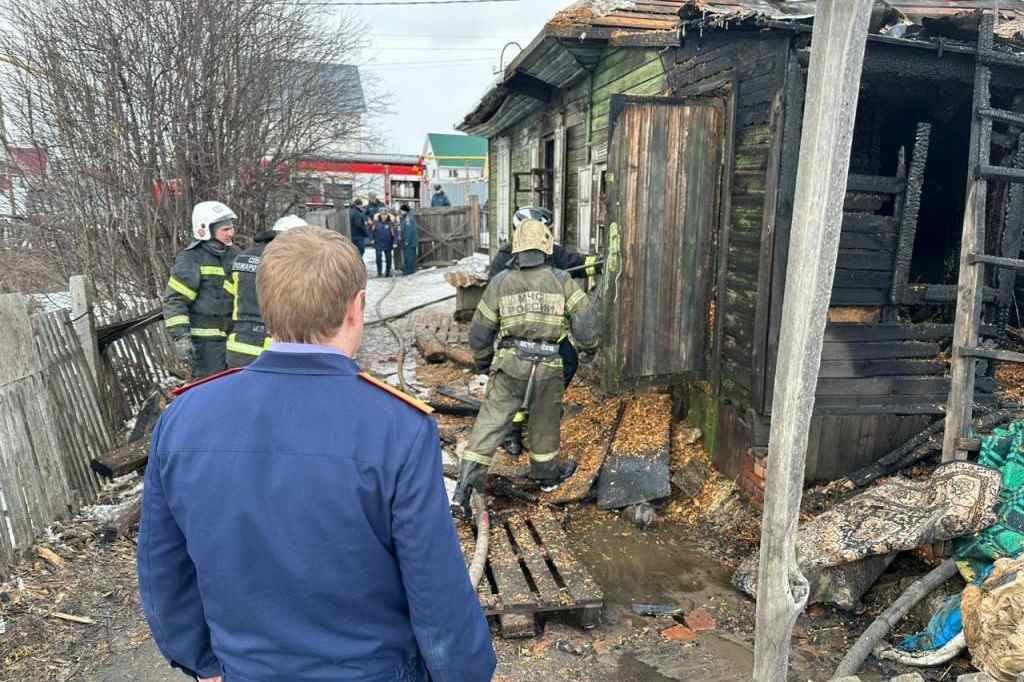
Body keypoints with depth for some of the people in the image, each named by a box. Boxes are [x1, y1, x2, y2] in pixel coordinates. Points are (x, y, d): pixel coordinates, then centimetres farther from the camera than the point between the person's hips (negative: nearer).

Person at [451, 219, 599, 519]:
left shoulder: (500, 282, 2)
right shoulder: (562, 280, 0)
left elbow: (479, 331, 6)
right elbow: (585, 318, -4)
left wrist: (482, 360, 23)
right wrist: (589, 345, 16)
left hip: (510, 363, 0)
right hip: (548, 366, 0)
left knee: (489, 424, 3)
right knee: (545, 423, 21)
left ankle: (463, 490, -1)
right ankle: (546, 474, 42)